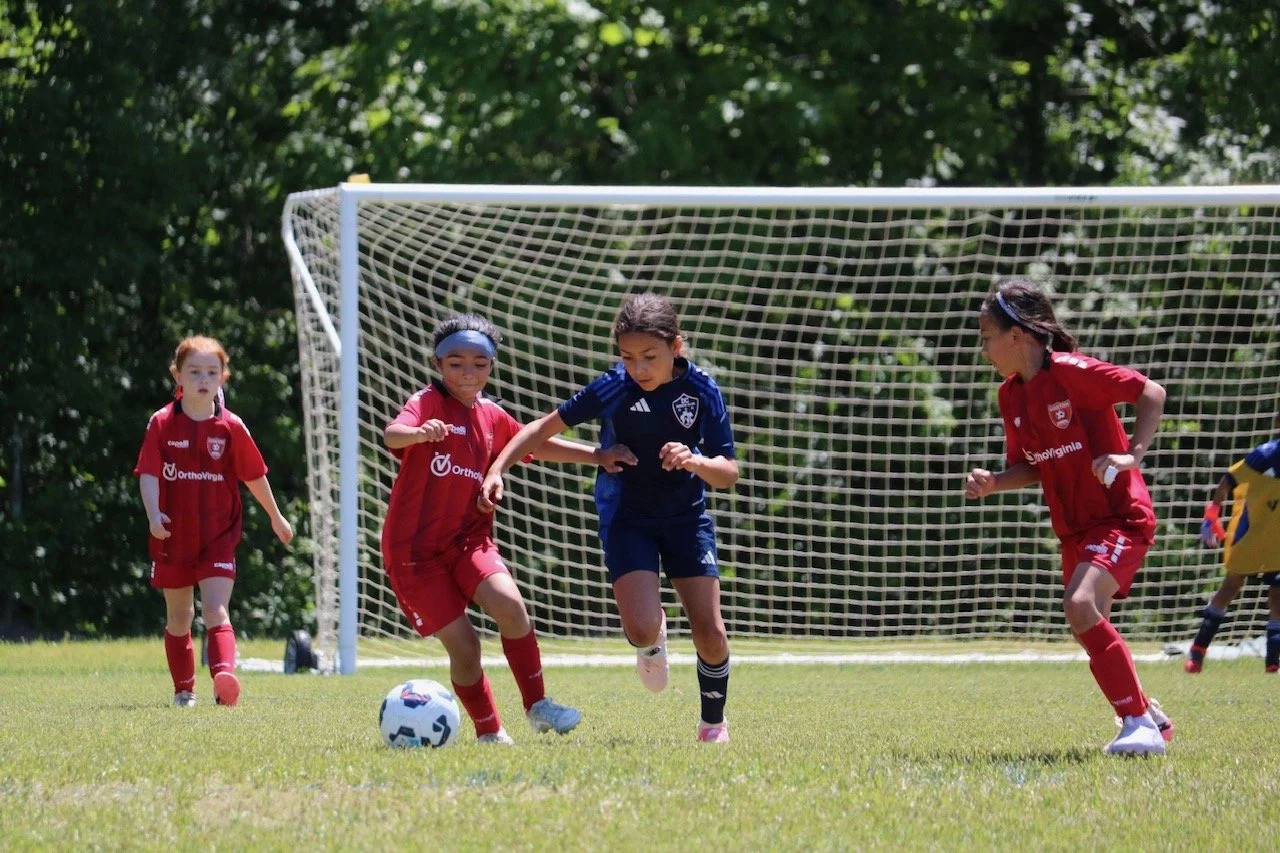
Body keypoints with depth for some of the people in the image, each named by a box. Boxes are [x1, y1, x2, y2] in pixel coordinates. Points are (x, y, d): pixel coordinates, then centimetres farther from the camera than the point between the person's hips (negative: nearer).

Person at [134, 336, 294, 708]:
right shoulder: (162, 424, -3)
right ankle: (184, 689, 27)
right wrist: (153, 514, -26)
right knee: (179, 617, 13)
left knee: (215, 610, -18)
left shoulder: (231, 427, -2)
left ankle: (224, 675, -34)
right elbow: (148, 473, -9)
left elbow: (254, 475, 9)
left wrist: (276, 517, 19)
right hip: (173, 536, 1)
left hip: (218, 537, -1)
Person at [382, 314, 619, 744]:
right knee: (462, 643, -9)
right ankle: (489, 733, 11)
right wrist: (420, 433, -55)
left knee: (509, 603, -22)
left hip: (468, 539, 4)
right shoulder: (428, 402, -10)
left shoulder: (491, 416, 9)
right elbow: (392, 434, -31)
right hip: (414, 547, -4)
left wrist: (596, 455, 21)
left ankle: (538, 707, -10)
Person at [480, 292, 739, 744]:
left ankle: (714, 723, 19)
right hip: (626, 516, -1)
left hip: (686, 515, 1)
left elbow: (729, 473, -11)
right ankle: (654, 642, 20)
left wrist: (695, 461, -33)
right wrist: (497, 469, -17)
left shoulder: (701, 391, -13)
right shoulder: (614, 388, -16)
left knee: (710, 631, -7)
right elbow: (547, 426, -7)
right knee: (641, 629, -19)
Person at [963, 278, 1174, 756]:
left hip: (1120, 518, -9)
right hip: (1075, 529, 9)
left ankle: (1139, 722, -21)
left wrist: (1133, 454, -23)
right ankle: (1149, 718, 31)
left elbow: (1151, 392, -14)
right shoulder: (1011, 395, 7)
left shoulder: (1070, 372, -16)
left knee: (1081, 605, -28)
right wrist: (992, 484, -3)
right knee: (1092, 635, 11)